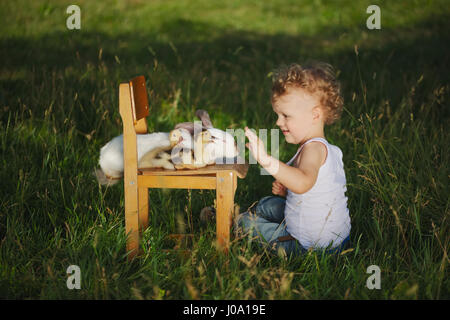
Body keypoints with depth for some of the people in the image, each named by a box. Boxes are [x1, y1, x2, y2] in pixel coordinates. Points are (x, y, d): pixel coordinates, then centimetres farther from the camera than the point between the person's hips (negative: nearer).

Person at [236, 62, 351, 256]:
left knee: (248, 222, 7)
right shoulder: (328, 149, 8)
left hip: (312, 246, -9)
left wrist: (267, 161, -60)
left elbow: (303, 183, -49)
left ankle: (234, 225, 35)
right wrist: (285, 189, 3)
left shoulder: (314, 148, -26)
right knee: (268, 204, 26)